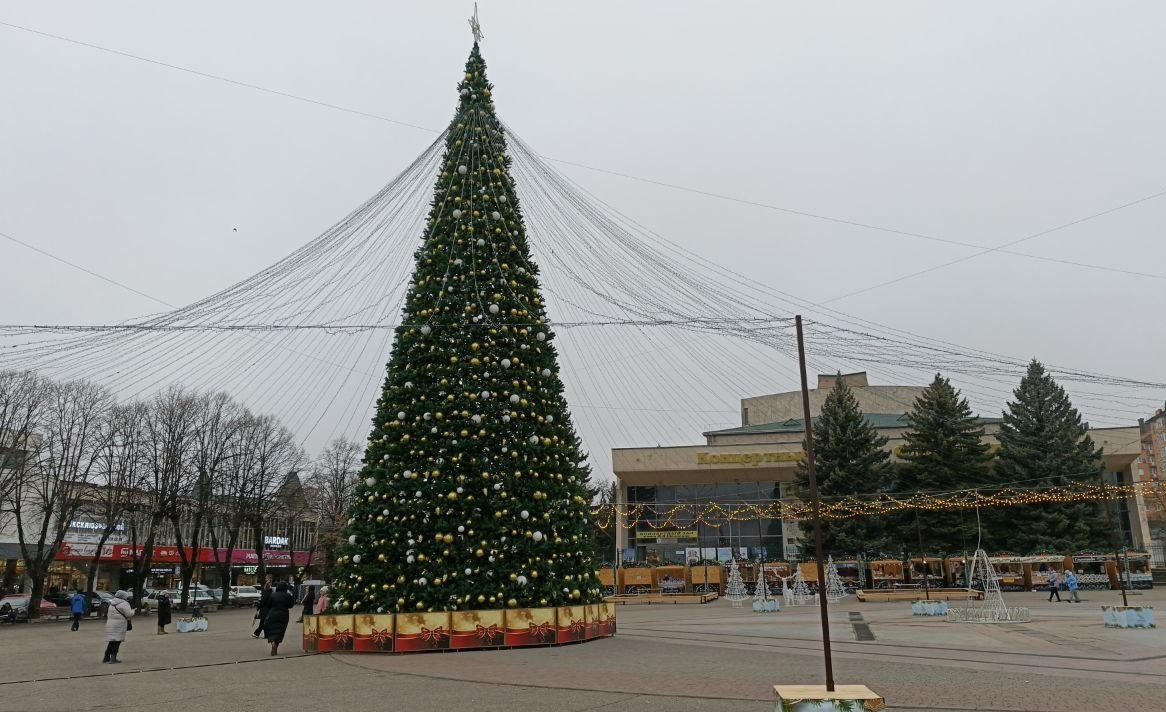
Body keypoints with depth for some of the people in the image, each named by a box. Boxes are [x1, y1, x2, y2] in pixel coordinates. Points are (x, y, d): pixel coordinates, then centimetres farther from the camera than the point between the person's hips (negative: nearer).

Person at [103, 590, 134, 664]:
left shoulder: (112, 603, 16)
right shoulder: (124, 604, -11)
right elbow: (129, 614, -16)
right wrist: (132, 610, 5)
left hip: (109, 624, 8)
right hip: (119, 626, -8)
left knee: (111, 642, 16)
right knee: (116, 642, -2)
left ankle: (106, 657, 21)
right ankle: (113, 658, -4)